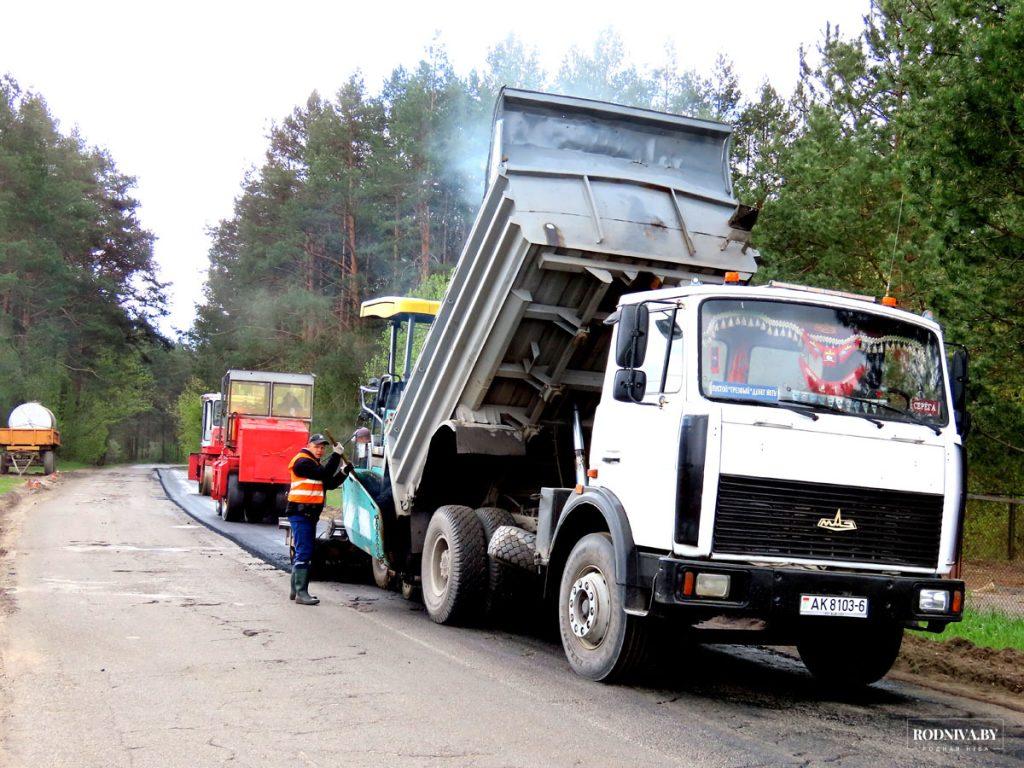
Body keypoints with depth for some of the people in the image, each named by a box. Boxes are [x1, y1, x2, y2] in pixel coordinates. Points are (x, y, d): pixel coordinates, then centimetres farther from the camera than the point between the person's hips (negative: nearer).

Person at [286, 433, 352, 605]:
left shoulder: (315, 464, 21)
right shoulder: (302, 462, -10)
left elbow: (330, 484, 16)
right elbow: (324, 474, -20)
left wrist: (344, 472, 4)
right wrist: (336, 454, -15)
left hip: (309, 514, 10)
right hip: (300, 513, -10)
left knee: (303, 552, 15)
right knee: (303, 552, -13)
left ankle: (296, 589, 22)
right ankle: (301, 592, -14)